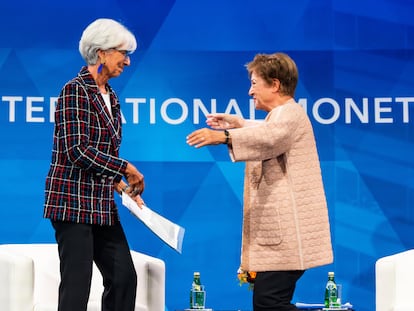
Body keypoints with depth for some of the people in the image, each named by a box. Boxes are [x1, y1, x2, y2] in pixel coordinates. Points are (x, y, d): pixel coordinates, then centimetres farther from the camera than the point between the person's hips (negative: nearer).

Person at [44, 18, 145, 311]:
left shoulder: (110, 97, 13)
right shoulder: (75, 90, -12)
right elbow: (77, 150, -19)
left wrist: (121, 185, 7)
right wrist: (127, 169, -14)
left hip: (101, 205, 9)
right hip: (73, 201, -9)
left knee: (124, 278, 7)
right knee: (77, 286, -7)